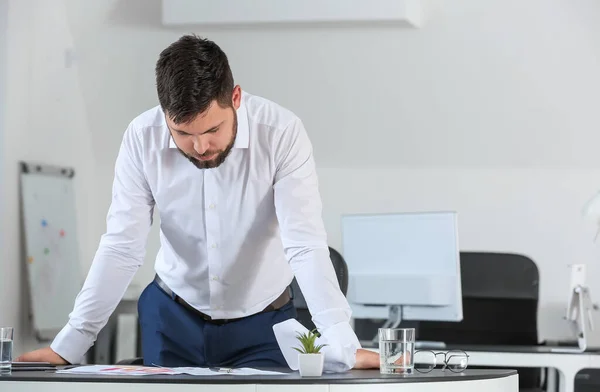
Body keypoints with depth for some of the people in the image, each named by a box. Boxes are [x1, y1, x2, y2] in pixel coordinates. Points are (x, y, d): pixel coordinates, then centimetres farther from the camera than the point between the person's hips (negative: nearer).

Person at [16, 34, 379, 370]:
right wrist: (67, 346, -16)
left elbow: (306, 245, -26)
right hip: (172, 318, 2)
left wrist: (345, 346, -36)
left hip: (262, 324, -1)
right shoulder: (142, 139, -16)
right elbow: (122, 248, -13)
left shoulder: (282, 133, -23)